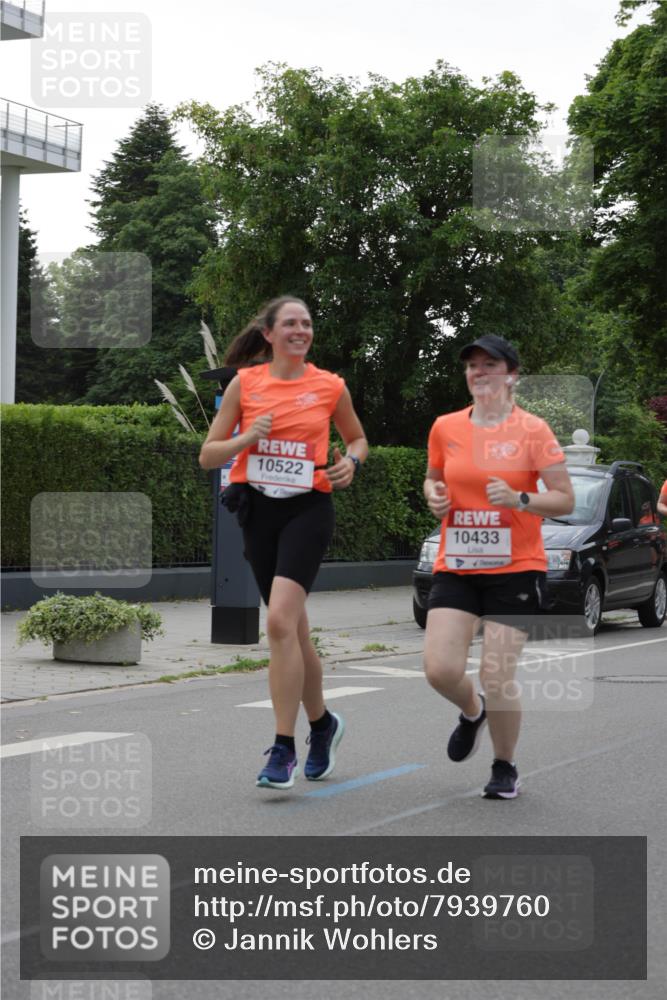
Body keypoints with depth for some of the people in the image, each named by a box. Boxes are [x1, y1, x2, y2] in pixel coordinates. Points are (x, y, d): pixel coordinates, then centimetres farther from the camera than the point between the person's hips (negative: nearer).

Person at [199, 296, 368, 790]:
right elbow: (208, 457, 4)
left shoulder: (331, 386, 2)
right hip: (259, 509, 3)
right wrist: (247, 438, -14)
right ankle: (322, 722, 35)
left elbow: (358, 439, 20)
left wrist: (351, 462, -2)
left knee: (280, 621, -20)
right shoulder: (245, 383, 3)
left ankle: (284, 748, -16)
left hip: (309, 509, -3)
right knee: (293, 628, 11)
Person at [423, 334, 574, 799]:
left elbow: (566, 500, -5)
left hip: (515, 569, -3)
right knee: (440, 669, -12)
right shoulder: (445, 428, 5)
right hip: (456, 568, 3)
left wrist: (519, 499, -22)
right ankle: (472, 711, 26)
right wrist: (434, 495, 0)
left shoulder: (532, 430, -6)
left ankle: (506, 767, 21)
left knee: (497, 679, -6)